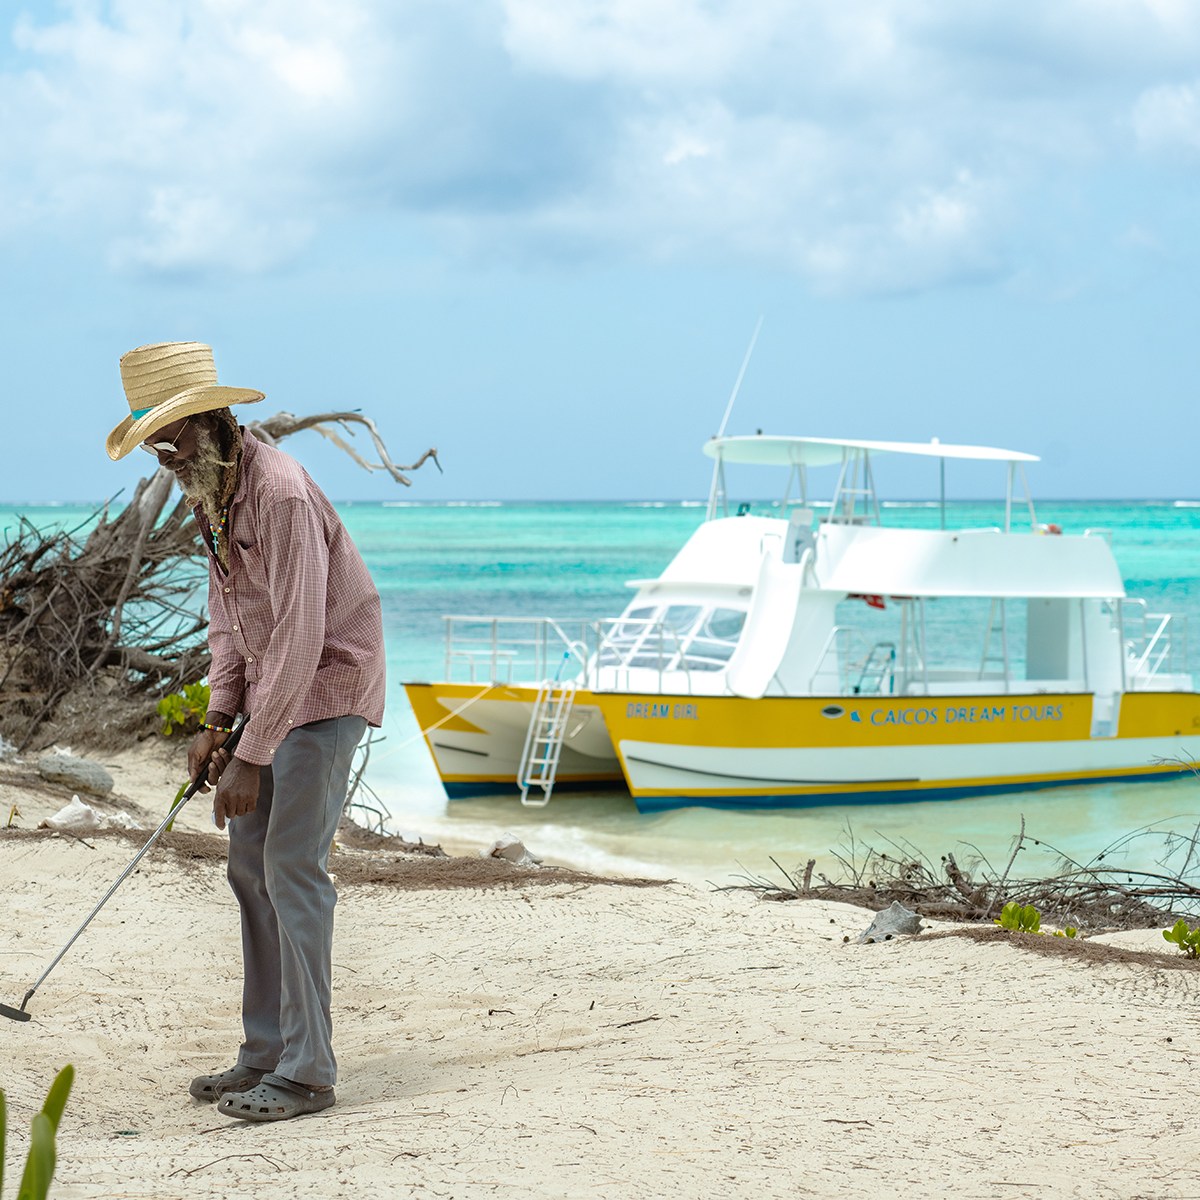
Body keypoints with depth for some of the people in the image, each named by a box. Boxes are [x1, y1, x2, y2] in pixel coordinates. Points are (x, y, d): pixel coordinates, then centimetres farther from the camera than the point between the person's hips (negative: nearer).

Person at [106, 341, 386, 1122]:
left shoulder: (280, 492, -25)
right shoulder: (209, 491, 5)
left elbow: (300, 637, -27)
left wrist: (250, 759, -25)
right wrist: (218, 721, 5)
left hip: (329, 685, -9)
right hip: (273, 688, 9)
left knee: (293, 868, -12)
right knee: (251, 868, 9)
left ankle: (306, 1071, -7)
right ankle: (266, 1053, 16)